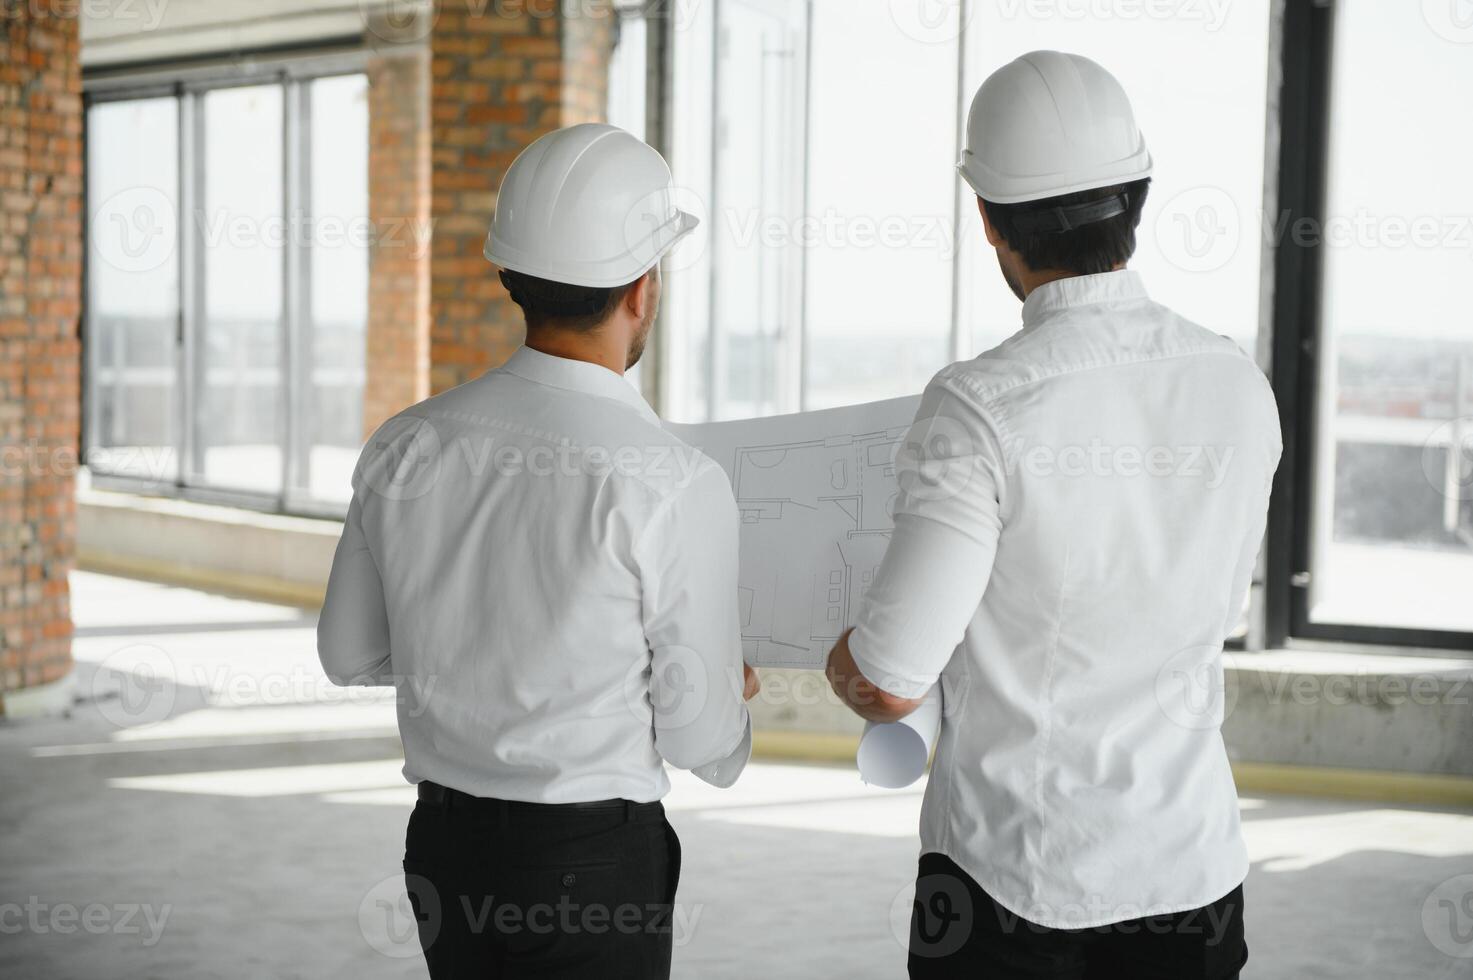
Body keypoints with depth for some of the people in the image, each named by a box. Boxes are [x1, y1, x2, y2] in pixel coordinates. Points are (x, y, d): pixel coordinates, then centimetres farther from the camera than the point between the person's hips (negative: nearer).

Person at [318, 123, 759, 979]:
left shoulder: (407, 448, -6)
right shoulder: (678, 486, -20)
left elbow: (351, 654, 7)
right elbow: (697, 736, -11)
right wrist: (732, 698, 11)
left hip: (445, 842, 5)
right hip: (594, 858, -5)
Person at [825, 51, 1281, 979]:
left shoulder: (981, 408, -21)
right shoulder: (1242, 388, -4)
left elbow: (886, 686, -19)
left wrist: (841, 661, 4)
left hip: (1014, 876, -4)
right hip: (1193, 866, 5)